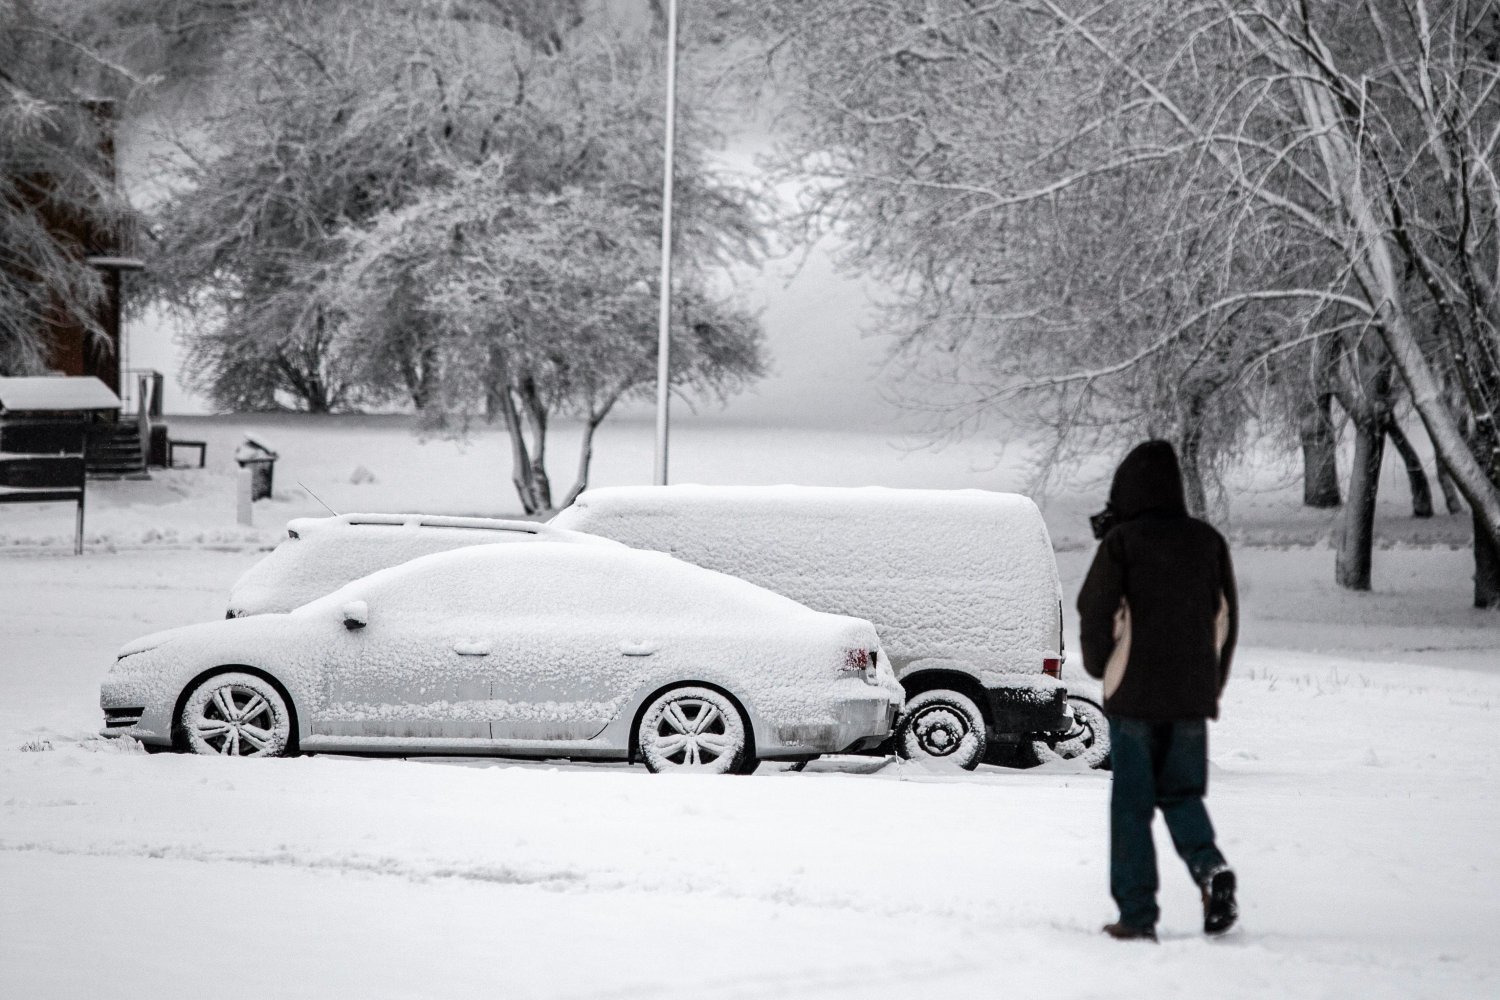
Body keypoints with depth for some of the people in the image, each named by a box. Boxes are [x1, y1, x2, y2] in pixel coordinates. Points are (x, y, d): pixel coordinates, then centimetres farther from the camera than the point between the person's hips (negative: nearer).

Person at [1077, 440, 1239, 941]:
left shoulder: (1122, 542, -8)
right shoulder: (1208, 541, 6)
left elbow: (1095, 612, -7)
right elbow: (1226, 617, 11)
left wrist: (1099, 666, 13)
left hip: (1134, 694, -4)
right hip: (1192, 696, 4)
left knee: (1132, 802, 4)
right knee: (1182, 793, 16)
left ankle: (1137, 914, 1)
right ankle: (1210, 868, -12)